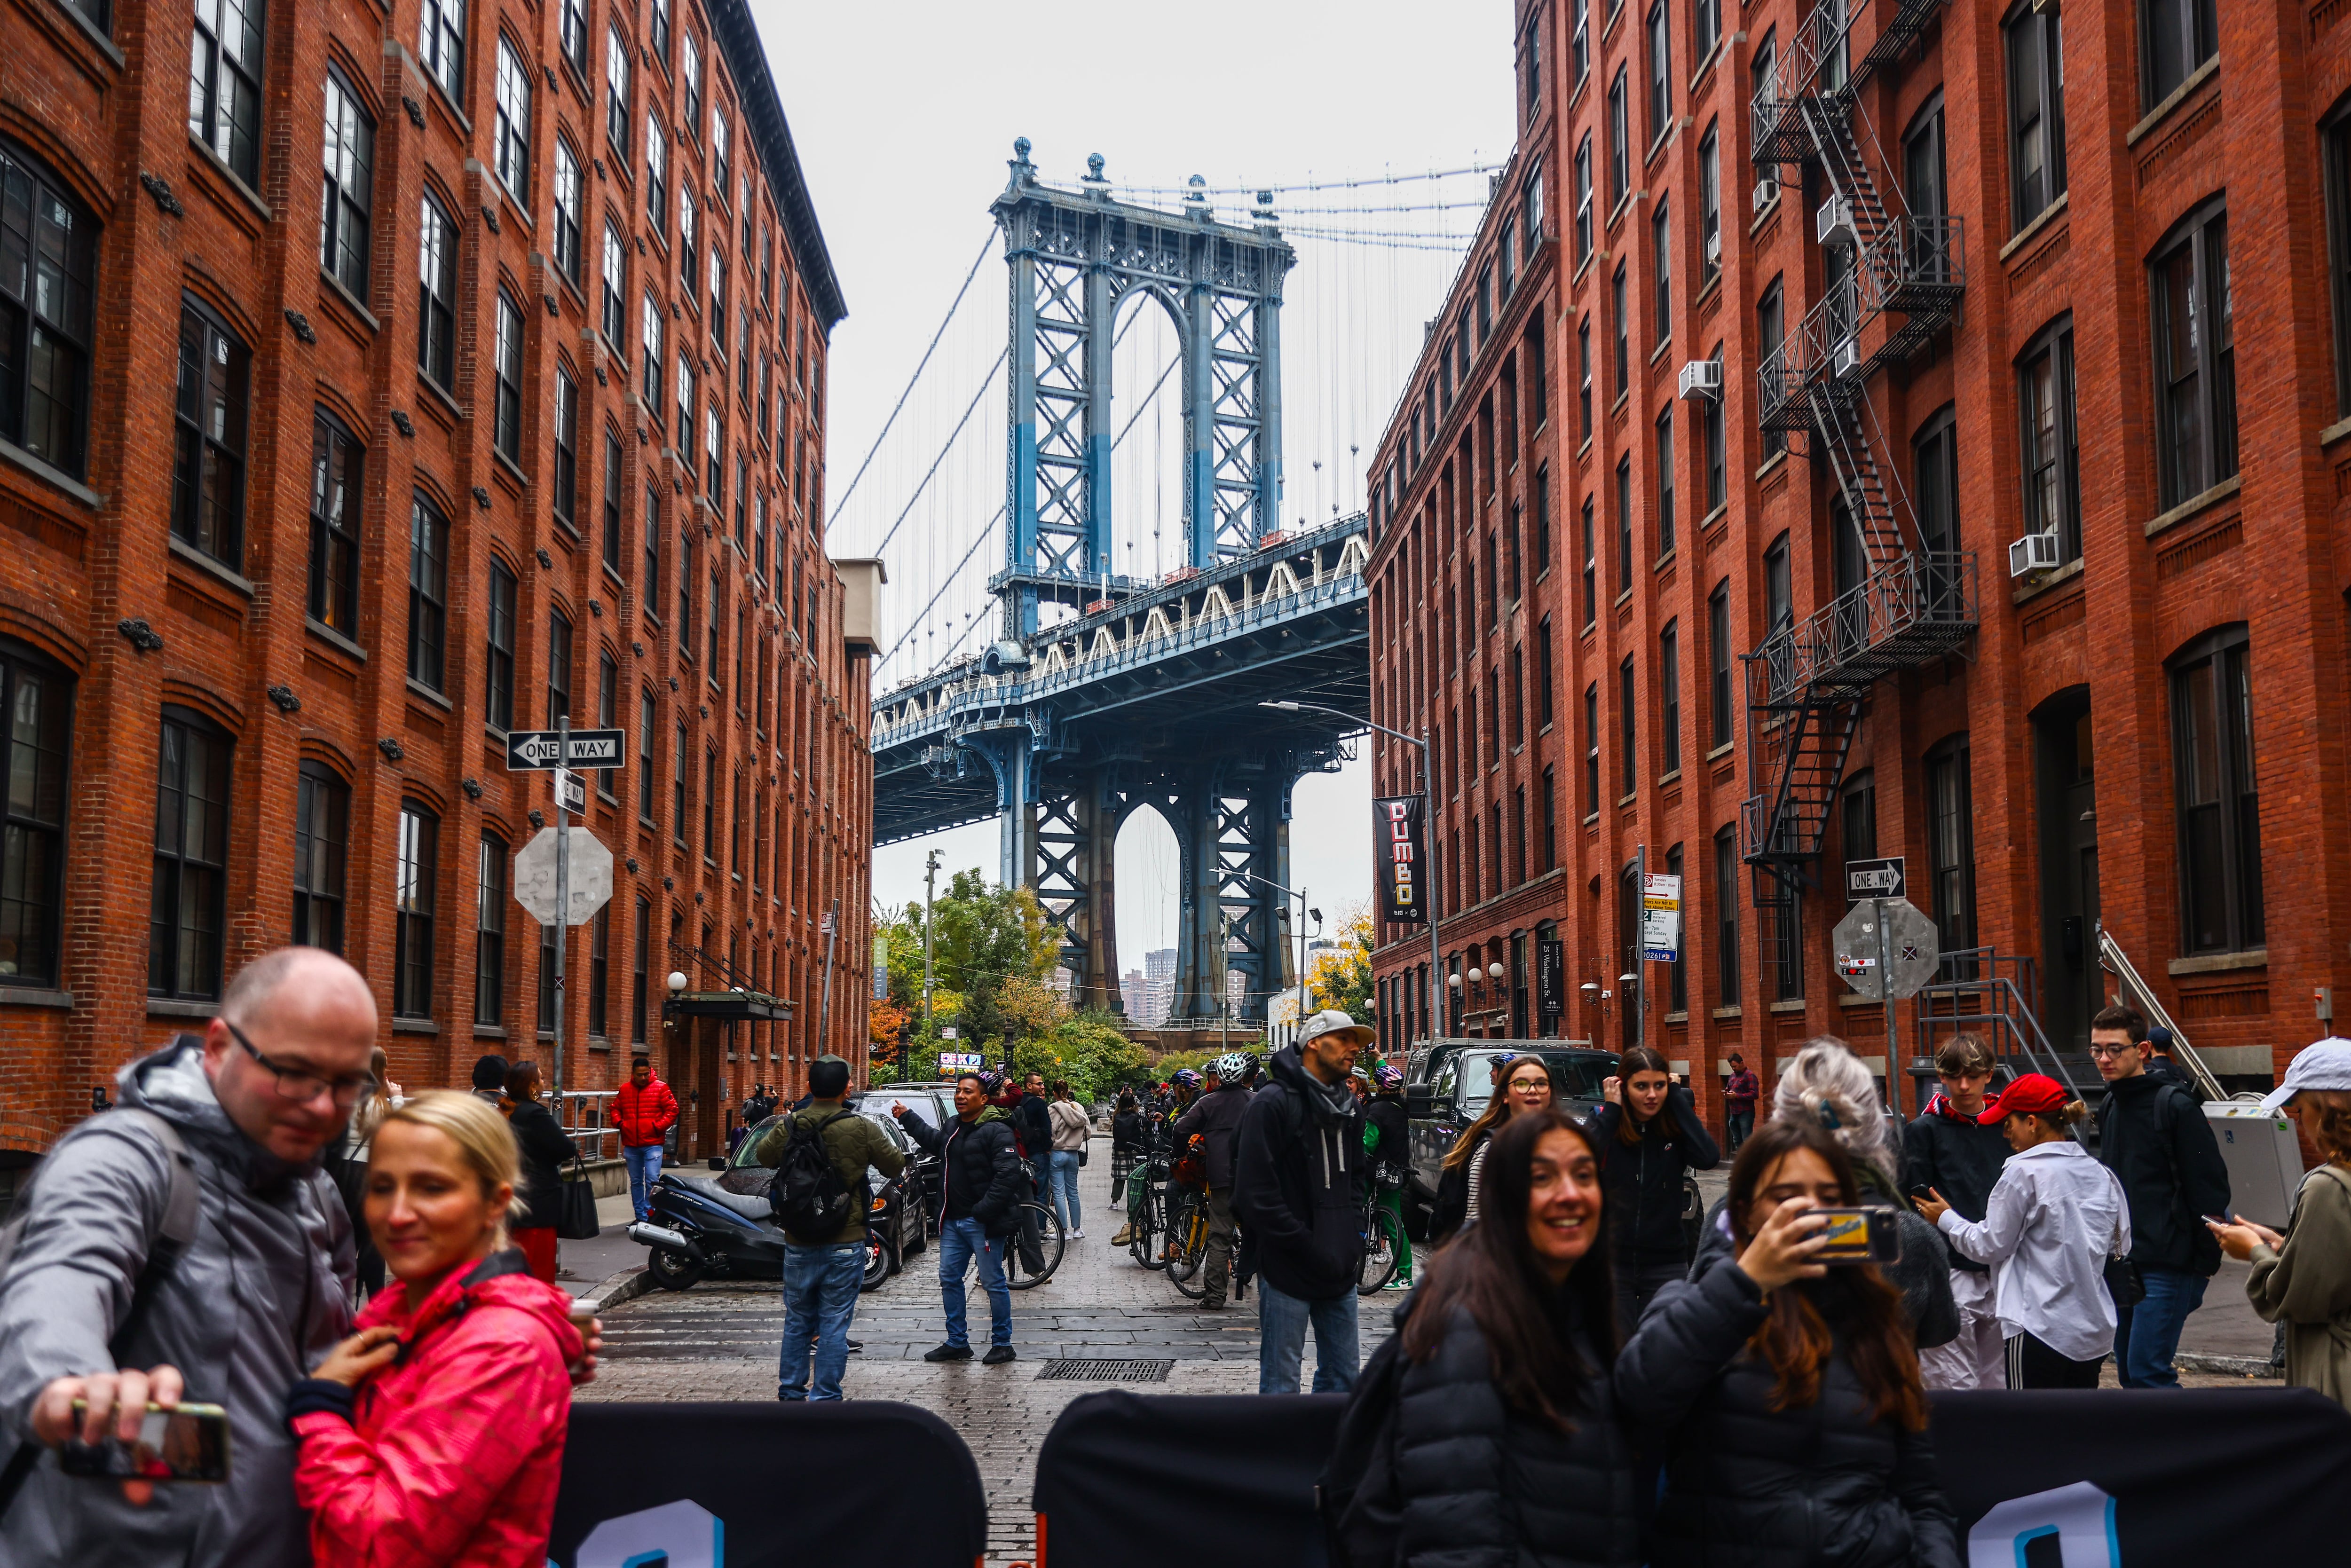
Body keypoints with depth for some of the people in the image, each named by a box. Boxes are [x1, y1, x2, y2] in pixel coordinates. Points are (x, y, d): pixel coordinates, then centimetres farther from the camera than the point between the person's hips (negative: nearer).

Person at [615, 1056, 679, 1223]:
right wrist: (619, 1123, 3)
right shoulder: (625, 1089, 9)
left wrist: (658, 1127, -13)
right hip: (631, 1145, 5)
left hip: (652, 1144, -5)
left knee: (652, 1181, -12)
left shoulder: (660, 1088, -2)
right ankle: (641, 1217, 19)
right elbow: (615, 1109, 21)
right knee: (636, 1182, 11)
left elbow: (672, 1110, -4)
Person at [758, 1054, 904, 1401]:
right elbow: (896, 1165, -1)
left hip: (798, 1243, 3)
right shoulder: (862, 1129, -14)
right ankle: (824, 1397, 3)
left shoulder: (789, 1127, -5)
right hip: (845, 1244, -3)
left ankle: (791, 1392, 24)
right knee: (834, 1324, 3)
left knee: (797, 1320, 17)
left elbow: (762, 1154, 14)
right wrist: (882, 1139, 16)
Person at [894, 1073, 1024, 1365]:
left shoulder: (996, 1131, -15)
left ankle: (1002, 1344, 10)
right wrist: (907, 1118, 36)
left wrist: (983, 1211, -25)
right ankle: (957, 1343, 22)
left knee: (993, 1283, 0)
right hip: (953, 1221, 9)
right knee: (949, 1280, 12)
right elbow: (933, 1141, 37)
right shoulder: (953, 1127, 12)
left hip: (984, 1222, -9)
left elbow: (1007, 1175, -23)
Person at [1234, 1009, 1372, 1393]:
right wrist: (1306, 1247, -16)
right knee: (1281, 1387, -1)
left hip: (1339, 1272, 7)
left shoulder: (1350, 1109, 14)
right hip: (1289, 1272, -7)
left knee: (1342, 1378, 12)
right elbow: (1256, 1192, -15)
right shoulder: (1273, 1103, -10)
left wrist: (1355, 1238, 9)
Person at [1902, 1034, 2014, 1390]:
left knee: (2000, 1385, 10)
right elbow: (1916, 1207, -2)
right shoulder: (1926, 1130, 1)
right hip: (1950, 1272, -4)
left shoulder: (2006, 1126, 12)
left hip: (2000, 1272, 4)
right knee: (1956, 1388, -5)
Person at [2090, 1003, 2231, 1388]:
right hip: (2121, 1263, 8)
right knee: (2129, 1371, 11)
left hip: (2166, 1265, -8)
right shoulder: (2109, 1105, 13)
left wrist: (2207, 1259, -13)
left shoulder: (2176, 1105, -11)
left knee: (2148, 1371, -12)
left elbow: (2210, 1187, -13)